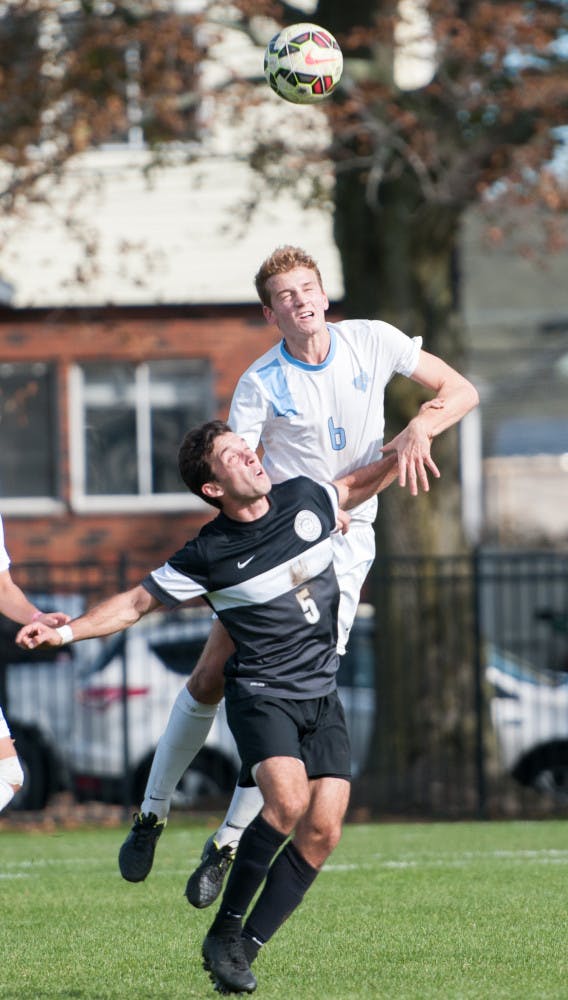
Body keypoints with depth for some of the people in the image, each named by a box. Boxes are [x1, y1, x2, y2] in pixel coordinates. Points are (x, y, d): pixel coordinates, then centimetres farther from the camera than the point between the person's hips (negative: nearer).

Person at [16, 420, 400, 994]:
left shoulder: (306, 500, 1)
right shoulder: (207, 556, -12)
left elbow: (359, 484, 23)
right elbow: (137, 602, -3)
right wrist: (64, 631, -13)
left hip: (322, 700, 5)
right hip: (262, 694, -5)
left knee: (322, 830, -10)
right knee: (287, 801, -29)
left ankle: (244, 949, -2)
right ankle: (224, 934, -15)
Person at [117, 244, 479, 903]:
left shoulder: (371, 342, -2)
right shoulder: (259, 384, -8)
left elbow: (461, 390, 2)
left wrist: (418, 429, -16)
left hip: (345, 545, 1)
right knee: (211, 678, -5)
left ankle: (228, 843, 2)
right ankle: (152, 814, 12)